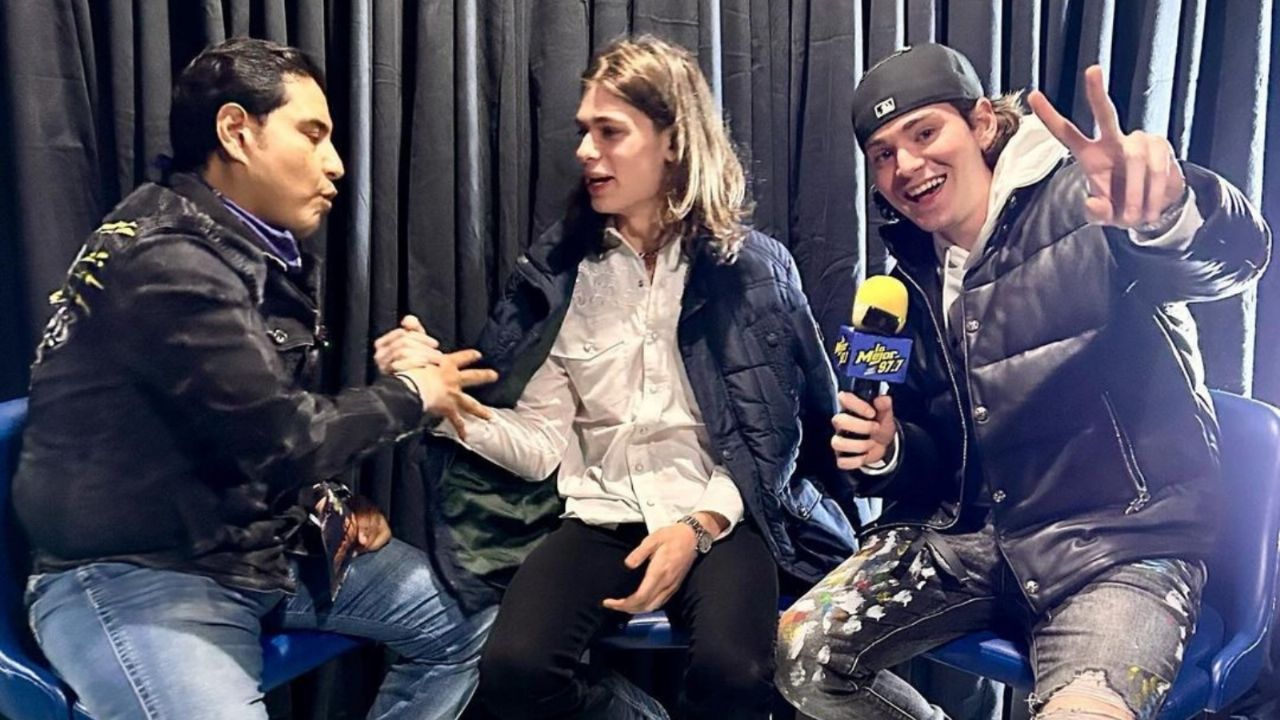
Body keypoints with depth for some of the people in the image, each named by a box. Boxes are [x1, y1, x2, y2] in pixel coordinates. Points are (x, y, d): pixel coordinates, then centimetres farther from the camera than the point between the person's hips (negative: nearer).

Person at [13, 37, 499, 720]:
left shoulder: (261, 253, 10)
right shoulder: (165, 262, -22)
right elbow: (281, 437, -23)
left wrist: (328, 500, 2)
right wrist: (410, 395, -8)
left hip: (263, 542, 9)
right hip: (135, 572, -9)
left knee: (469, 626, 8)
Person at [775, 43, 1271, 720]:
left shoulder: (1083, 207, -8)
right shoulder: (913, 276, 11)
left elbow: (1230, 252, -30)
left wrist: (1168, 208, -53)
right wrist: (889, 452, -5)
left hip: (1118, 541, -6)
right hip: (967, 531, 6)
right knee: (800, 653, -6)